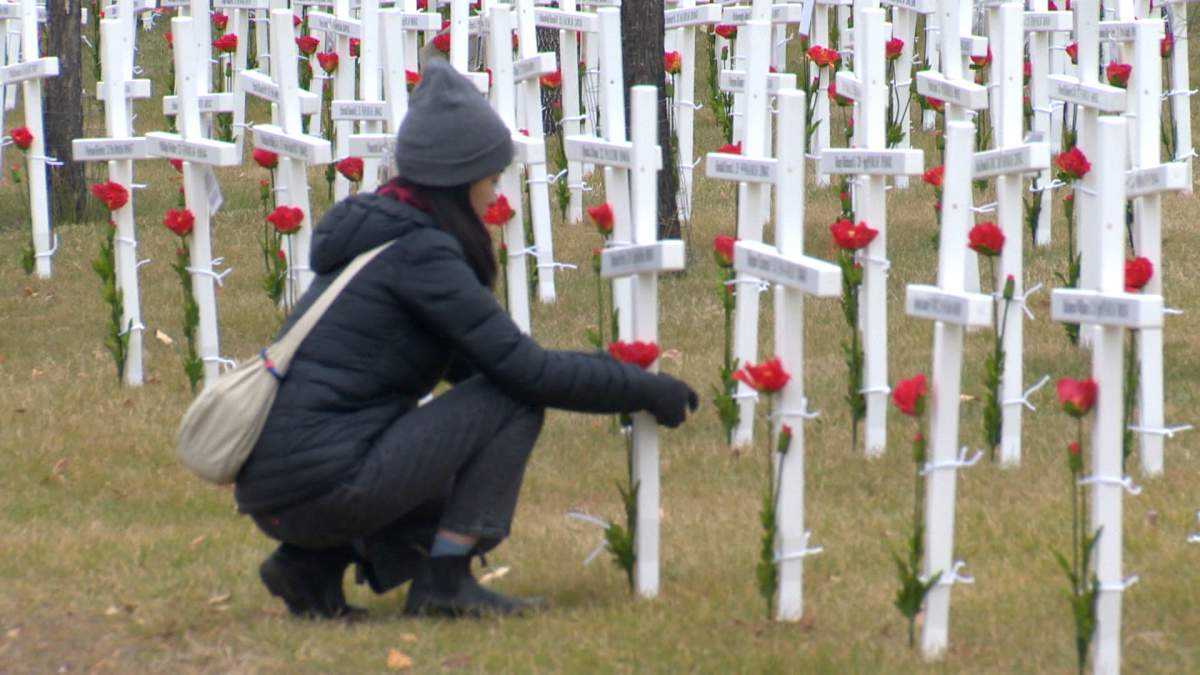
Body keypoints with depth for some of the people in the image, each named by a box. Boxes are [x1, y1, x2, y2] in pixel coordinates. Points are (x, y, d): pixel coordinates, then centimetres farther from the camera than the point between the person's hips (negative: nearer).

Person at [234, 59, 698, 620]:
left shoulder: (379, 231, 17)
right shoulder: (418, 252, -12)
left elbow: (470, 361, 26)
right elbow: (528, 372, -13)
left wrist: (615, 377, 20)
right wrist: (646, 391, -3)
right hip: (322, 485, -9)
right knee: (512, 404, -5)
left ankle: (311, 563, 13)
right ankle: (444, 580, -5)